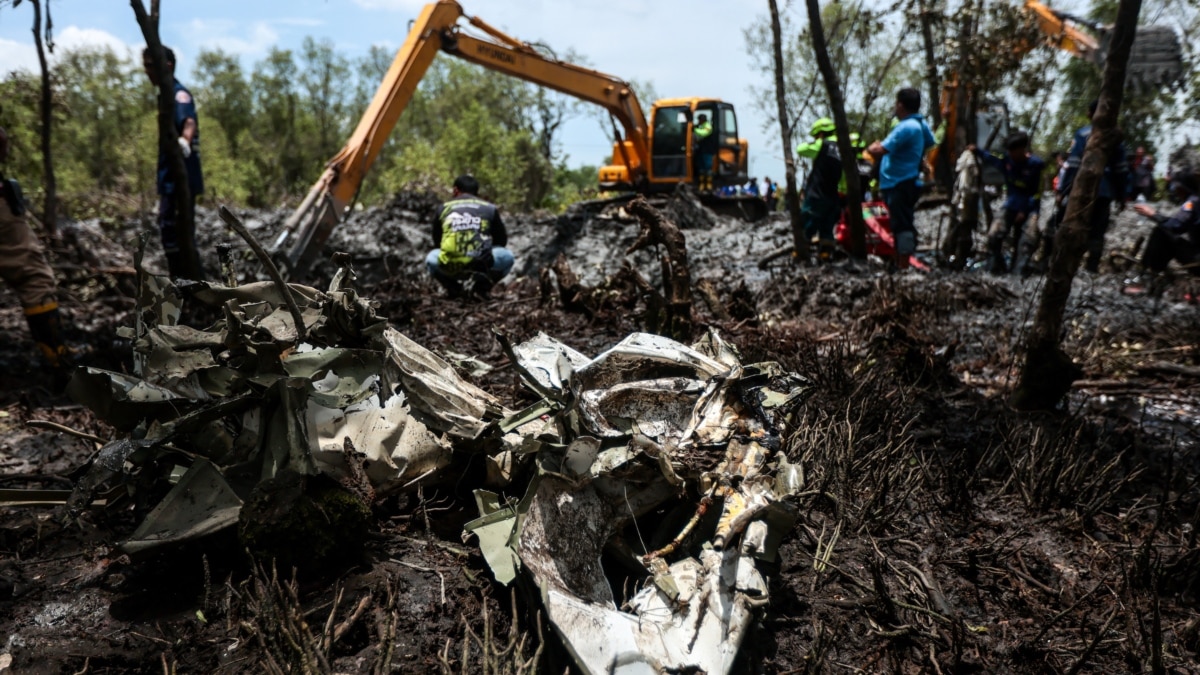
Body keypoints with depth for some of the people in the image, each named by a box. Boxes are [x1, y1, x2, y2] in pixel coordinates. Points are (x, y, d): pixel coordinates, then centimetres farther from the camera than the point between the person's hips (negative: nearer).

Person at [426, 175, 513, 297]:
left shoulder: (444, 208, 22)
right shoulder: (490, 208, 18)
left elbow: (437, 242, 32)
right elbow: (501, 240, 27)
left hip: (448, 268, 2)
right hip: (482, 266, -2)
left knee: (431, 259, 35)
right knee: (507, 256, 27)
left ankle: (452, 287, 14)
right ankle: (482, 285, 12)